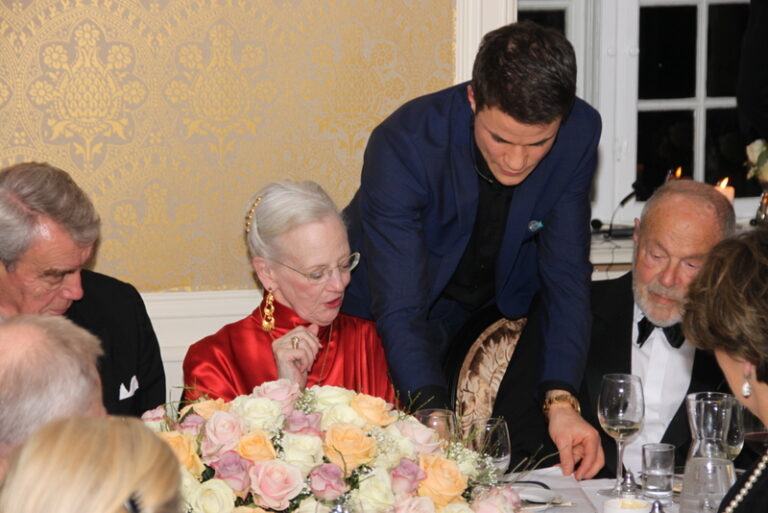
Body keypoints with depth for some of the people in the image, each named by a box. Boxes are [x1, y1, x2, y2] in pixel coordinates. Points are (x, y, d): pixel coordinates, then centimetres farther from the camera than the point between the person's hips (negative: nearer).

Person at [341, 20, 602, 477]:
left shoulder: (578, 135, -24)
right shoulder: (403, 144, -35)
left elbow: (566, 276, -18)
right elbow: (400, 311, -38)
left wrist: (561, 402, -31)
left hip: (499, 301, 3)